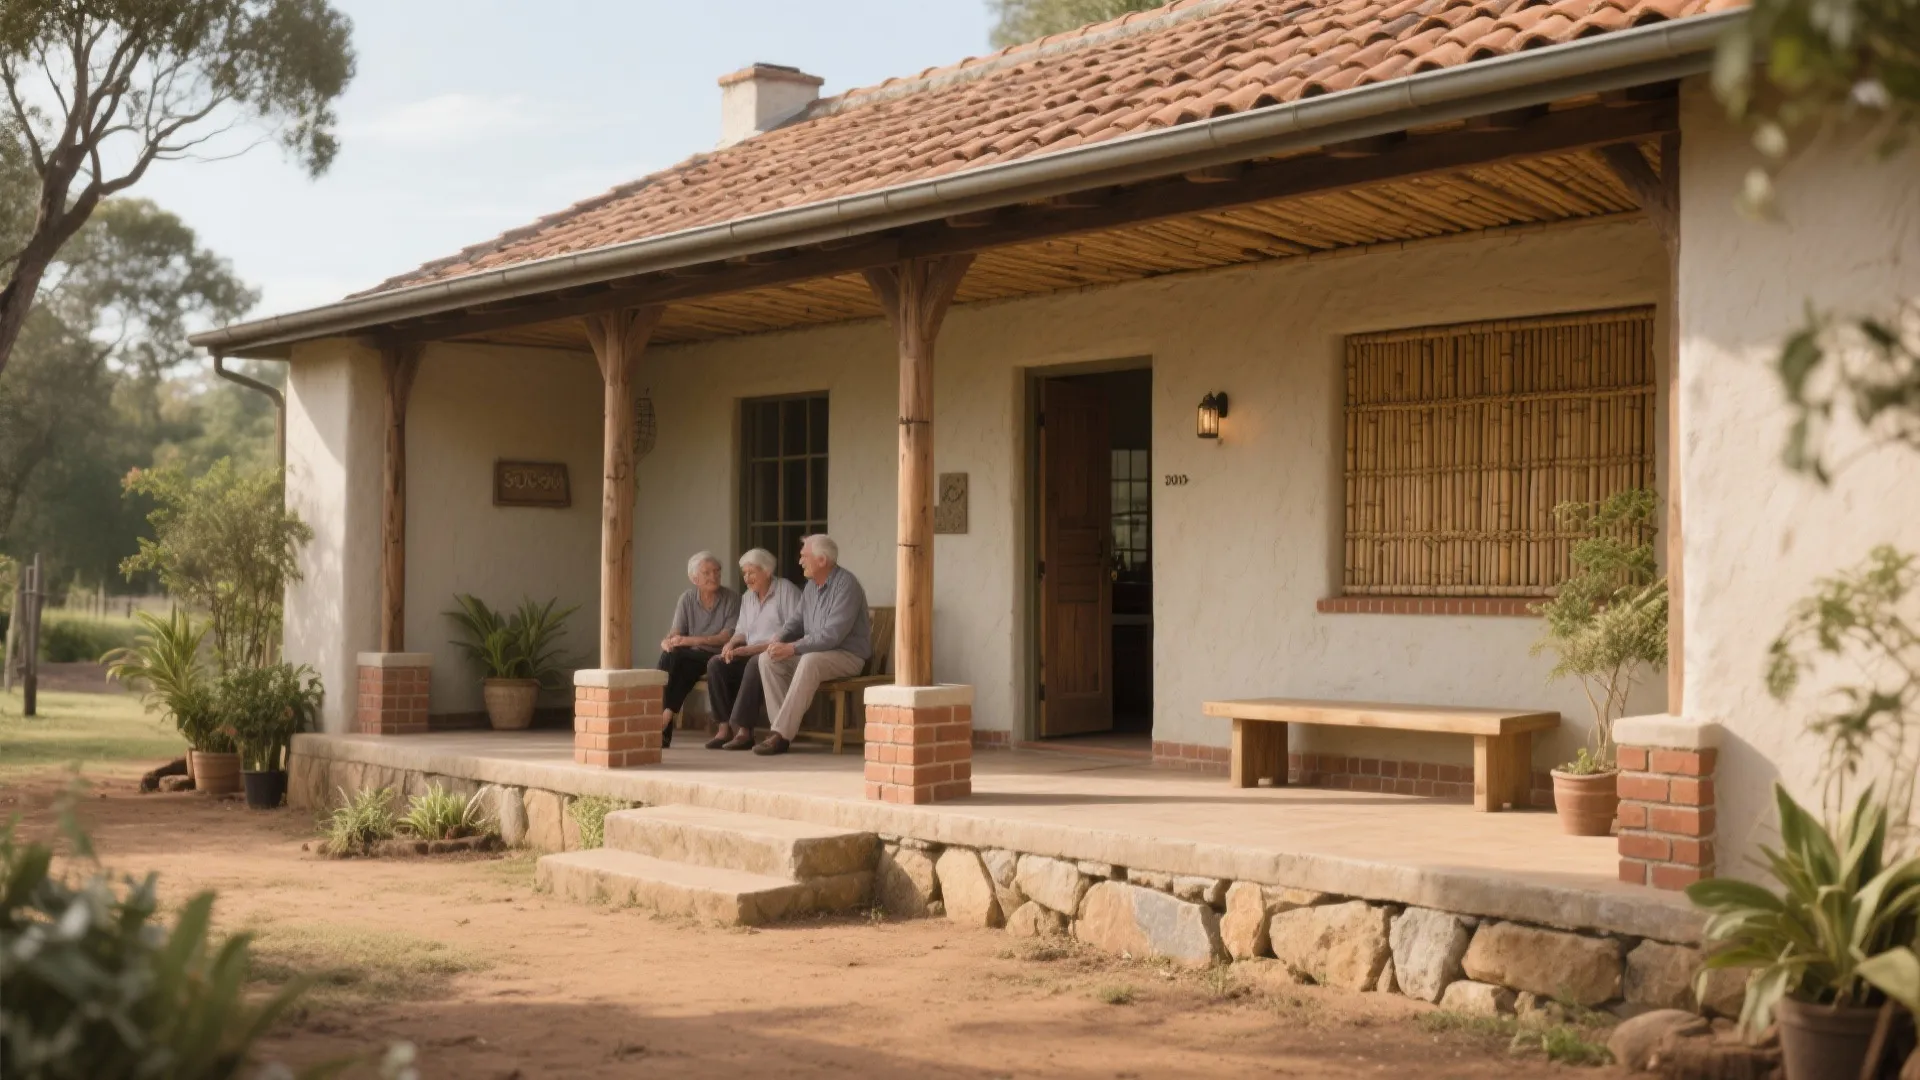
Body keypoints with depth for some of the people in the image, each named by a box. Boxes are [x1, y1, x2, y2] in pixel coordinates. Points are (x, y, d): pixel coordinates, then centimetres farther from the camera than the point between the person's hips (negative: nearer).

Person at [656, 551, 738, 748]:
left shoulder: (731, 599, -3)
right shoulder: (687, 599, 9)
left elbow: (727, 636, -12)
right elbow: (676, 632, 2)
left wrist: (691, 640, -21)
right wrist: (667, 641, -24)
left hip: (717, 656, -4)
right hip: (693, 656, 4)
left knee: (674, 660, -29)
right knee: (669, 656, -28)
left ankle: (666, 718, -24)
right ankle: (663, 719, -31)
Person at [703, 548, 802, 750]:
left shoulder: (787, 591, -6)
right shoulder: (747, 597, 19)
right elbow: (741, 630, 22)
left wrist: (755, 648, -22)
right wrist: (732, 644, -4)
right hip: (752, 655, 7)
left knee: (756, 664, -37)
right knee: (715, 664, -16)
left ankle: (743, 730, -36)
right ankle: (724, 727, -20)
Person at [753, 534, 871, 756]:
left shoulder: (846, 585, -18)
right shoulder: (811, 586, 10)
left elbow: (832, 635, -25)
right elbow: (796, 621, 18)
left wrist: (792, 648, -25)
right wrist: (780, 641, -4)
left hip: (848, 655, -9)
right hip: (814, 651, 9)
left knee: (809, 661, -37)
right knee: (767, 659, -9)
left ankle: (782, 734, -36)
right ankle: (785, 727, -15)